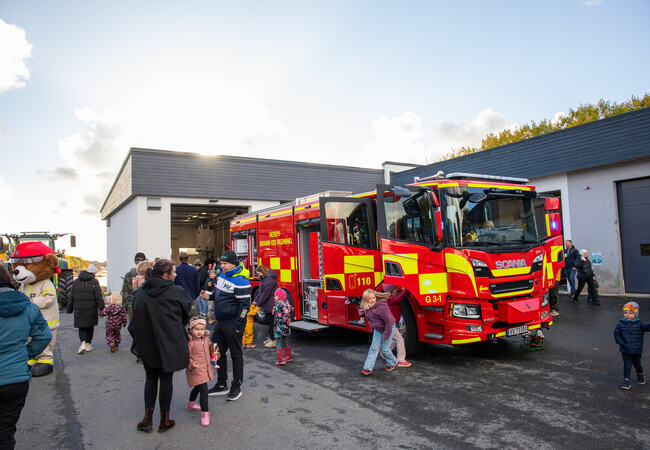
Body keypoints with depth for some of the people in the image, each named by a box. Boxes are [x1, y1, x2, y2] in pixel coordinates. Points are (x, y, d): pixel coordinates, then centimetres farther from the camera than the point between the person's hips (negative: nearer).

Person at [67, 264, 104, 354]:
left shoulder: (76, 281, 6)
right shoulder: (94, 282, -6)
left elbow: (71, 297, 8)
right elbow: (99, 297, -11)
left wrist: (69, 309, 13)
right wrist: (101, 307, -7)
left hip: (79, 310, 2)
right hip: (91, 309, -2)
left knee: (82, 327, 9)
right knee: (90, 326, 14)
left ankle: (83, 343, -10)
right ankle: (88, 344, 18)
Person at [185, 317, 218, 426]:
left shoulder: (206, 339, 4)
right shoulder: (190, 342, -20)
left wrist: (213, 358, 11)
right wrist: (191, 364, -34)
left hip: (206, 368, 9)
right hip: (196, 370, -8)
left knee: (198, 388, 28)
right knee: (204, 390, -13)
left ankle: (190, 405, 52)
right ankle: (205, 413, -3)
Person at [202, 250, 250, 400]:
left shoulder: (240, 281, -18)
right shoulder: (222, 276, 8)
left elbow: (244, 305, -18)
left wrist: (237, 326, -17)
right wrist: (209, 296, 4)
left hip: (232, 324, -9)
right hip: (220, 322, 9)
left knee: (236, 355, 4)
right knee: (219, 353, 16)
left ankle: (236, 387, 17)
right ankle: (221, 385, 30)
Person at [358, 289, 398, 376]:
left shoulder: (381, 307, -31)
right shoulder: (366, 308, -7)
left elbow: (389, 321, -28)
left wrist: (386, 335, -23)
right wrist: (373, 329, 16)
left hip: (388, 328, -6)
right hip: (377, 330, 6)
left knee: (384, 349, 1)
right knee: (373, 348, 0)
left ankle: (393, 363, 28)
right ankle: (368, 368, -1)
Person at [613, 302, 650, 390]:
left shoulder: (639, 324, -9)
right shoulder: (621, 324, -7)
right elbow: (616, 334, -2)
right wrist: (621, 343, -13)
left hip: (637, 350, 1)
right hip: (625, 350, -1)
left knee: (637, 364, 21)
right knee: (627, 365, -2)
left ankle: (640, 375, 49)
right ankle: (626, 381, 6)